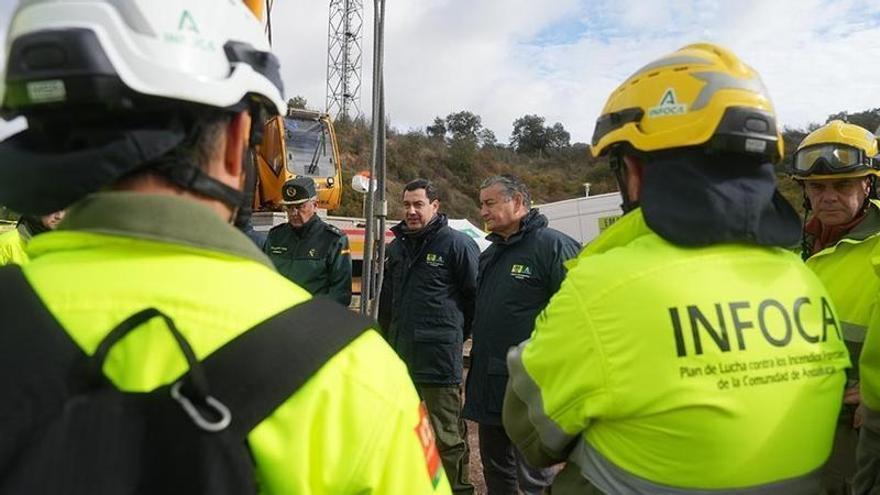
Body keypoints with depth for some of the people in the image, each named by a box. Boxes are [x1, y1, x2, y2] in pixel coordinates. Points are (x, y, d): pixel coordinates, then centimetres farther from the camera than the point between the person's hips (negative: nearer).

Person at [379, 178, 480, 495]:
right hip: (400, 356, 7)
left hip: (439, 358, -7)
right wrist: (390, 338, 21)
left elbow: (476, 296, -3)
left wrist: (454, 333, 6)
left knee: (446, 436, 0)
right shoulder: (398, 246, 14)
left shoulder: (456, 244, -9)